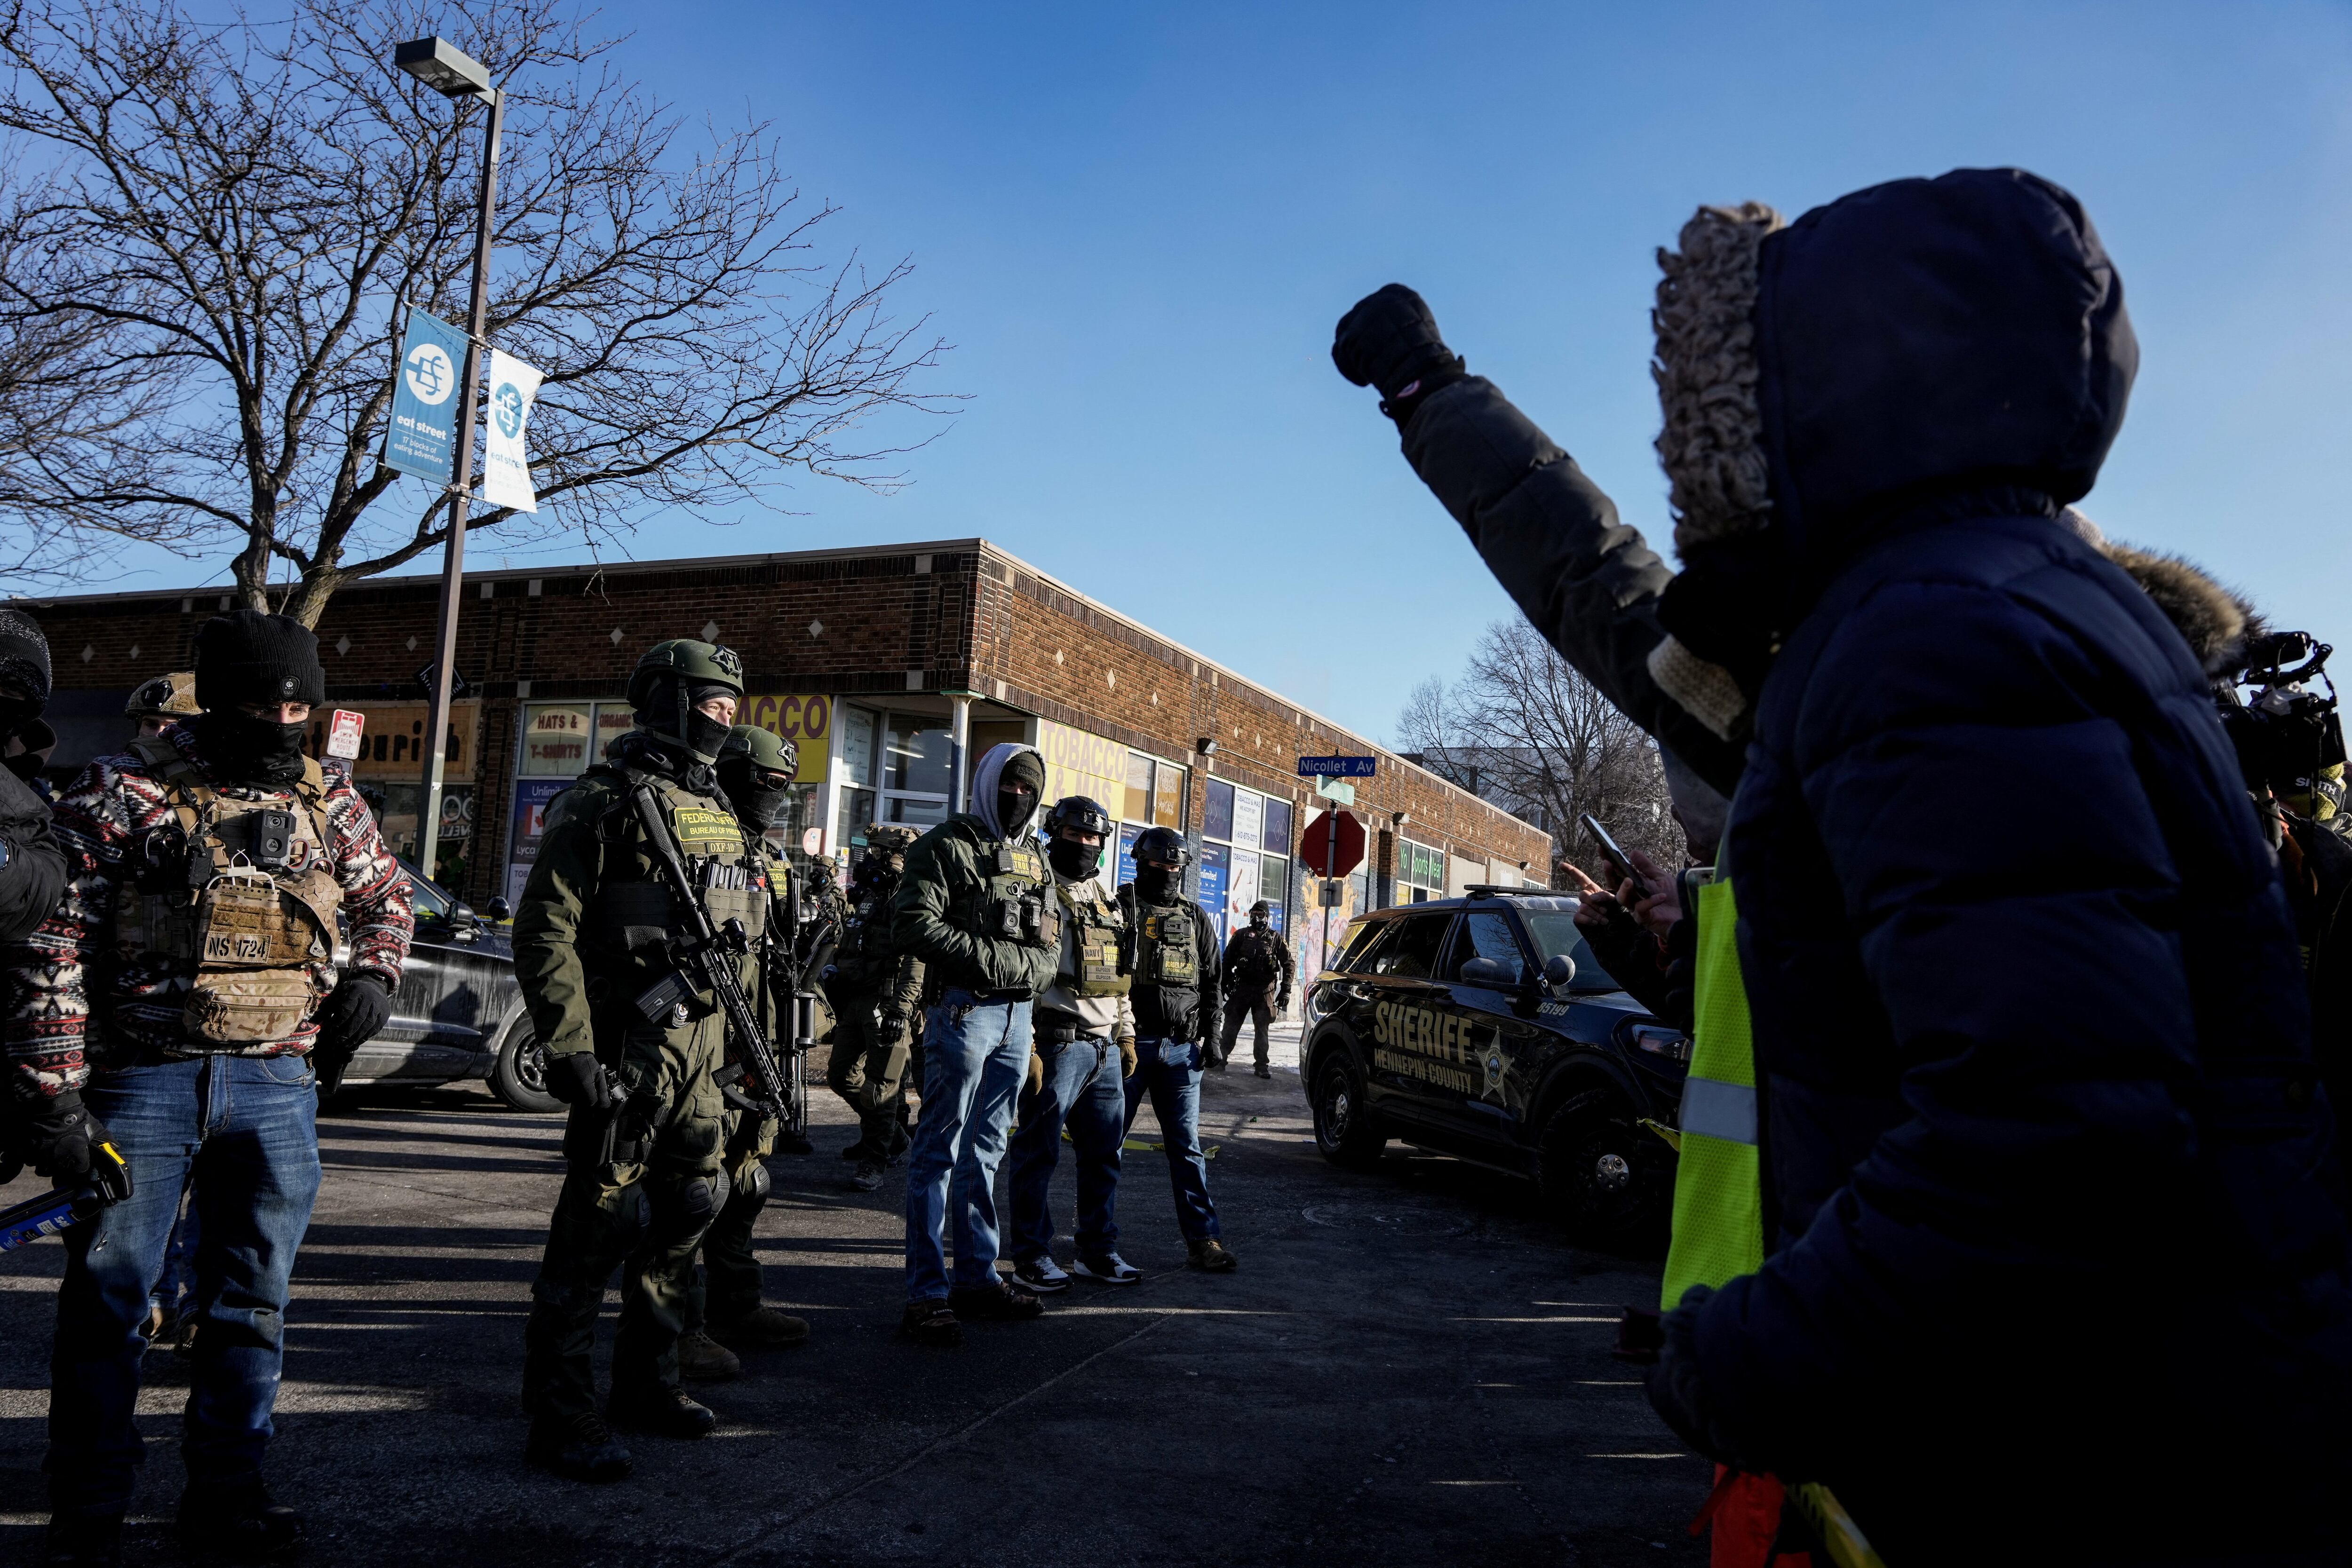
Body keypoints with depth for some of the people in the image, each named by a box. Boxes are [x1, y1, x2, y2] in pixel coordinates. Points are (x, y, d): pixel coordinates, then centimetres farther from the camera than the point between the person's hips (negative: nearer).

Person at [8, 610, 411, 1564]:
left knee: (252, 1298, 13)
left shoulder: (327, 802, 7)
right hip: (142, 1082, -4)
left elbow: (384, 892, 24)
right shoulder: (124, 792, -7)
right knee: (109, 1300, 5)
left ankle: (225, 1491, 28)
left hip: (276, 1085, 4)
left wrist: (374, 973, 3)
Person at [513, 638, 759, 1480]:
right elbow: (543, 932, -14)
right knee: (598, 1222, -3)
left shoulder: (718, 811, 17)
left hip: (699, 1048, 8)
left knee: (684, 1215, 15)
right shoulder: (604, 802, -9)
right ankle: (560, 1411, 8)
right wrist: (573, 1053, -19)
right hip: (627, 1047, -8)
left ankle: (647, 1381, 30)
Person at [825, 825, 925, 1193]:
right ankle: (892, 1137, 32)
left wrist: (901, 1009, -27)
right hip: (855, 1000, 10)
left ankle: (875, 1161, 5)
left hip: (887, 1002, -10)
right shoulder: (866, 895, 17)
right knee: (842, 1074, 15)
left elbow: (916, 961, -21)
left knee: (881, 1085, -6)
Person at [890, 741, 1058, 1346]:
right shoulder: (948, 845, -4)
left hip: (1017, 1014, 7)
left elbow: (1051, 941, 19)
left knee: (985, 1151, 14)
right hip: (964, 1010, -7)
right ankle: (926, 1293, -1)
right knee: (940, 1150, -5)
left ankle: (978, 1278, 22)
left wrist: (1029, 970, -3)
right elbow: (914, 925, -15)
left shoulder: (1034, 859, 18)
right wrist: (993, 959, -17)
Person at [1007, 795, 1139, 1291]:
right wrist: (1025, 1047, -18)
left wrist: (1126, 1036, 19)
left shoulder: (1107, 901, 18)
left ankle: (1099, 1251, 22)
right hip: (1057, 1046, -7)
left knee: (1104, 1153, 11)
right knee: (1039, 1154, 0)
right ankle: (1032, 1256, 9)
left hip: (1106, 1049, 8)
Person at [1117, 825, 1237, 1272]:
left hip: (1181, 1048, 3)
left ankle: (1203, 1239, 4)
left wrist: (1208, 1034, 8)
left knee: (1187, 1147, 4)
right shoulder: (1120, 909, 3)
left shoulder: (1197, 919, 15)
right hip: (1128, 1041, -3)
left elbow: (1212, 981, 18)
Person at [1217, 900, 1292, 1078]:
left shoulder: (1276, 939, 4)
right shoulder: (1241, 935, 7)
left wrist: (1285, 991, -2)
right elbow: (1227, 961, 9)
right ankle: (1220, 1059, 9)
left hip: (1265, 991, -1)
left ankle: (1262, 1066, 9)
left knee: (1262, 1030, 4)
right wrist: (1225, 984, 1)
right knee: (1231, 1027, 2)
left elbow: (1289, 965, 5)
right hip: (1241, 988, 1)